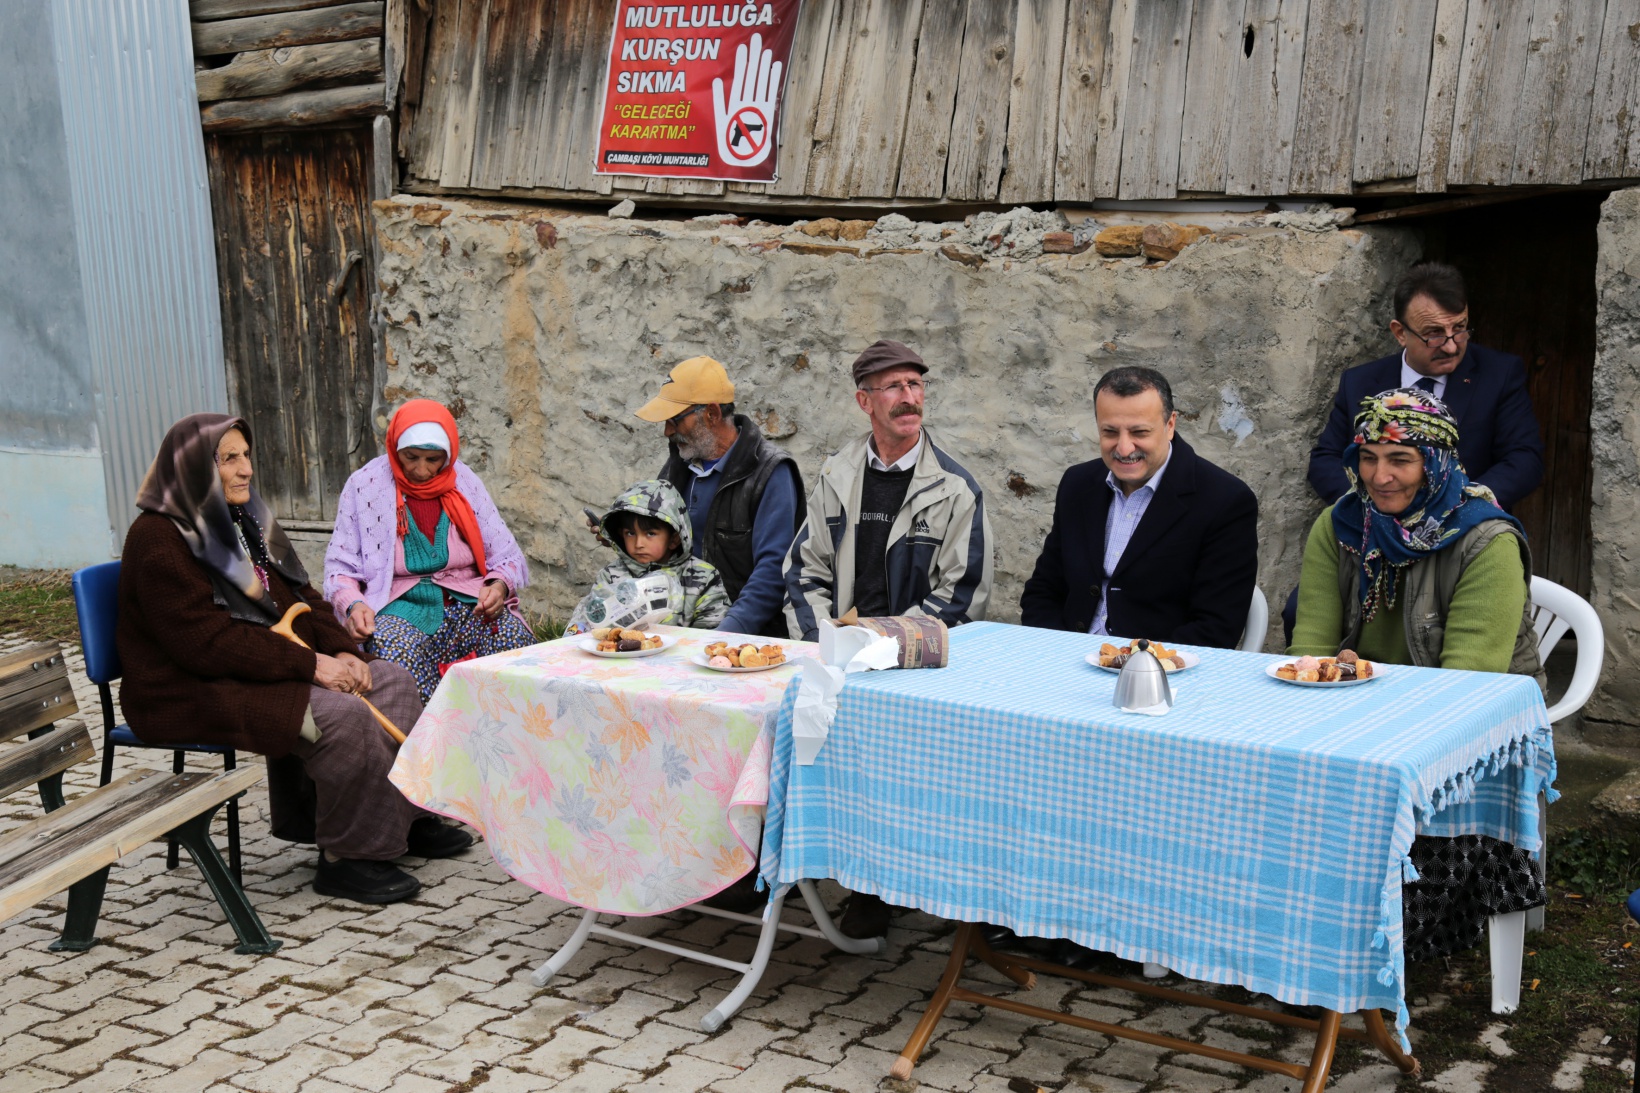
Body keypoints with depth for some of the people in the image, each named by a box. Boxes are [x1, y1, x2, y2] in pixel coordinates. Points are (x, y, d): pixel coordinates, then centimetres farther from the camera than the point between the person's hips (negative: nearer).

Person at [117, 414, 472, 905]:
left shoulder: (241, 521, 13)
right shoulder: (159, 542, -17)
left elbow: (298, 597, 16)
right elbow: (208, 642, -24)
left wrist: (342, 652, -3)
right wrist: (310, 664, -24)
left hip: (269, 670, 10)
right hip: (196, 693, -10)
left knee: (390, 681, -1)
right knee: (341, 716, -28)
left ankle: (408, 816, 5)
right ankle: (347, 857, -16)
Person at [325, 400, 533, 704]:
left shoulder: (464, 482, 11)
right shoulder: (365, 485, 5)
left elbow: (507, 556, 12)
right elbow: (340, 568, 5)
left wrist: (499, 586, -11)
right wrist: (352, 605, -17)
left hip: (467, 604, 2)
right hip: (400, 607, -2)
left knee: (516, 636, -31)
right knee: (397, 654, -38)